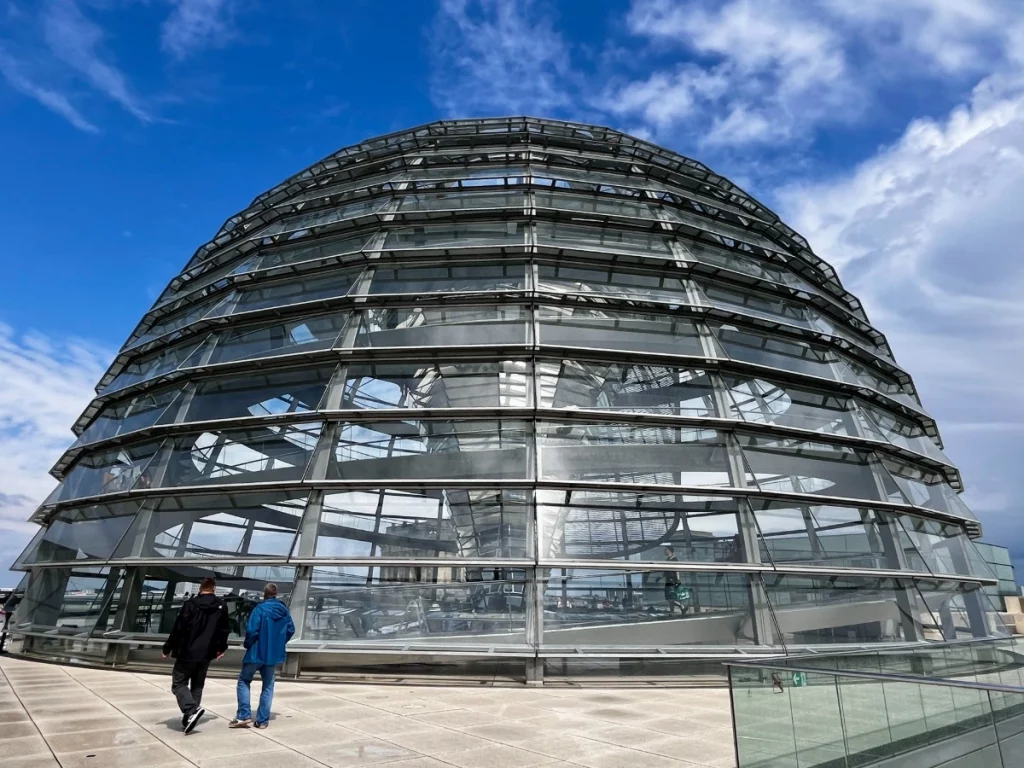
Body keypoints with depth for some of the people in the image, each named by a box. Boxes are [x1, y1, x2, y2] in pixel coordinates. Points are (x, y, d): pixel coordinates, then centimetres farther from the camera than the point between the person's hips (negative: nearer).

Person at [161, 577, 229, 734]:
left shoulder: (191, 604, -10)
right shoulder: (221, 606, 3)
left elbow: (178, 628, -12)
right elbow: (224, 630, 9)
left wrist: (168, 648, -1)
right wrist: (221, 648, 22)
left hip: (187, 652, -4)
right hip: (207, 654, 4)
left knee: (179, 683, 6)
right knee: (197, 686, 16)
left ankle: (191, 710, -14)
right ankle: (189, 717, 13)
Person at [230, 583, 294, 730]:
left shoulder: (260, 609, -17)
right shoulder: (284, 610, 2)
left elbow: (251, 630, -21)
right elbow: (291, 630, 7)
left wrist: (248, 644, -2)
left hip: (257, 652, -5)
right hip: (274, 653, 5)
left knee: (243, 681, 15)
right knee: (268, 686, 14)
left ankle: (244, 716, 7)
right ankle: (263, 720, 12)